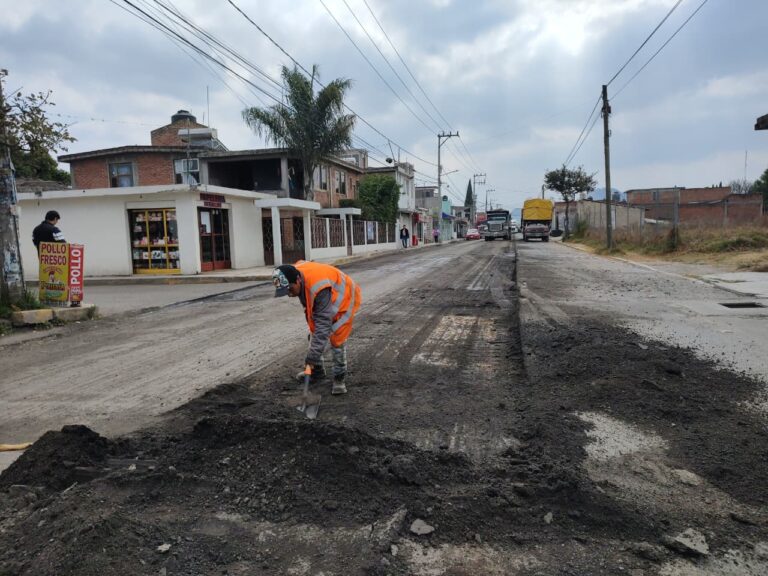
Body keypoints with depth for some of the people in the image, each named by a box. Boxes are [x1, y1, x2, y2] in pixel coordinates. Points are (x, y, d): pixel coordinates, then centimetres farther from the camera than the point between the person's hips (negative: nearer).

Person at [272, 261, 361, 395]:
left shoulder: (319, 288, -45)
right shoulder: (294, 274, -20)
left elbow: (323, 325, -42)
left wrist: (313, 356, -41)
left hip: (343, 300, -8)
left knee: (336, 340, -12)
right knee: (314, 334, 11)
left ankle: (340, 377, 5)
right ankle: (317, 370, 27)